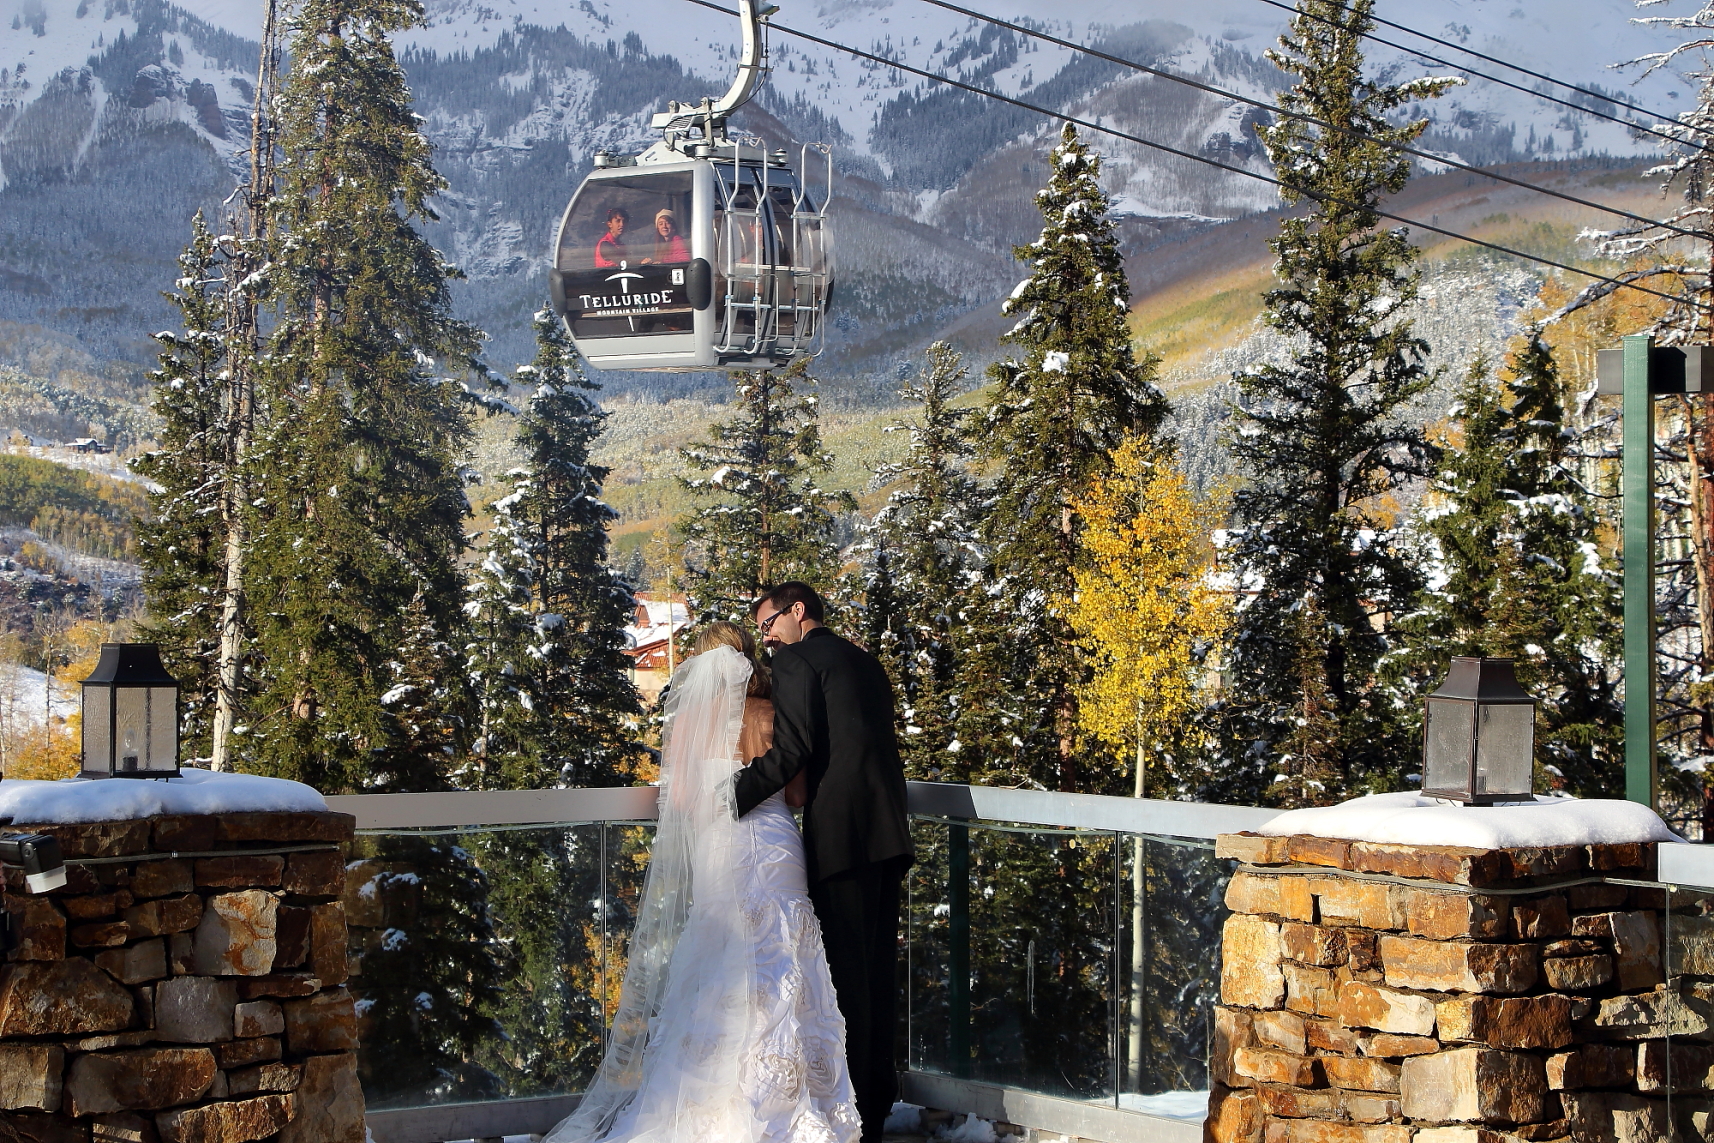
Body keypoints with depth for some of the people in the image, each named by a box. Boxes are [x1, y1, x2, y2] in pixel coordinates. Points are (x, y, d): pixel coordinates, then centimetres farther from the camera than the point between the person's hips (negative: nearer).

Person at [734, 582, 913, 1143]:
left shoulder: (797, 659, -2)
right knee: (878, 966, 10)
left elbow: (792, 749, -13)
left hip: (841, 830, -8)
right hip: (888, 830, 8)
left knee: (845, 966, -6)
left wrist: (727, 799, -14)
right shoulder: (864, 660, 23)